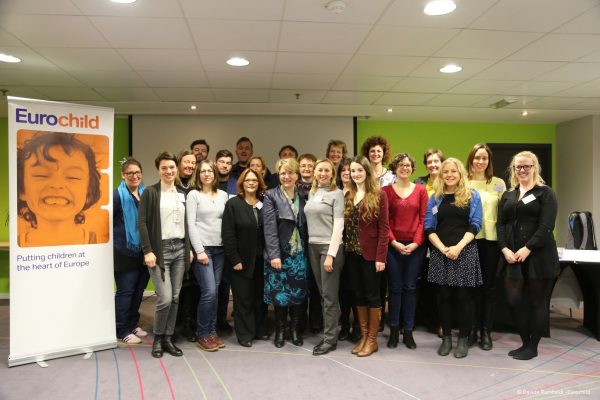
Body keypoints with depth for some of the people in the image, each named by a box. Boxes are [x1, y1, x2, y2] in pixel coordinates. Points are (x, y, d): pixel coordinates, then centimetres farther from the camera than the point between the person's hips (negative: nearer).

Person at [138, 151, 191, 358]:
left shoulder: (183, 194, 13)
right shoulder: (150, 192, -3)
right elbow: (142, 223, -8)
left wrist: (189, 248, 9)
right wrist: (148, 251, -15)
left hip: (179, 249, 5)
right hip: (160, 250, -5)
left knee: (175, 297, 6)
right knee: (165, 298, -9)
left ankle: (168, 338, 20)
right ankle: (157, 338, 13)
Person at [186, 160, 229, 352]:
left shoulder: (223, 195, 11)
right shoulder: (193, 195, -1)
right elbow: (191, 224, -7)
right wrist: (199, 250, -12)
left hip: (220, 248, 4)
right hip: (202, 248, -4)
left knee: (215, 291, 6)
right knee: (209, 291, -9)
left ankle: (212, 331, 18)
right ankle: (203, 334, 6)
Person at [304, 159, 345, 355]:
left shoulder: (336, 193, -5)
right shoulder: (311, 193, 13)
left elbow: (338, 225, -12)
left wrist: (331, 254, -17)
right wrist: (312, 246, 5)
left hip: (330, 247, -6)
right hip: (313, 247, 6)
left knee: (330, 295, -1)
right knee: (322, 294, 11)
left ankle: (330, 338, 8)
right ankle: (327, 333, 20)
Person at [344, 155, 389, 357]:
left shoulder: (379, 195, -7)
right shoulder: (348, 196, 10)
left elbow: (384, 227, -11)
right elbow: (345, 225, 7)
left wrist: (381, 256, -16)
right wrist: (345, 248, -3)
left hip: (370, 253, -5)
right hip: (352, 253, 6)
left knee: (372, 294, 5)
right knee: (358, 294, 12)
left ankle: (372, 339, 17)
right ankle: (363, 336, 25)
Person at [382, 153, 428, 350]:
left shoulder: (421, 190, 5)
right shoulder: (386, 190, 3)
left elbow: (423, 219, 1)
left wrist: (415, 243, -9)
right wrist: (394, 242, -11)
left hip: (415, 246, 1)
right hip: (393, 246, -1)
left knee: (410, 288, 7)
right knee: (395, 288, 5)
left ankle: (408, 331, 18)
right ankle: (394, 330, 17)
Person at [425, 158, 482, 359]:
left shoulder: (472, 196, 5)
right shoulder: (435, 198, 9)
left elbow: (475, 225, -2)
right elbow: (429, 227, 3)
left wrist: (458, 247, -15)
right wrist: (443, 248, -11)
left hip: (465, 252, -1)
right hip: (440, 253, 2)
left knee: (463, 296, 2)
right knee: (444, 296, 6)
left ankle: (463, 339, 14)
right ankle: (446, 338, 17)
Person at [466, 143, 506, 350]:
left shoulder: (498, 183, 7)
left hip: (491, 239, 1)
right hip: (469, 239, 0)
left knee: (489, 286, 6)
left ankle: (486, 332, 16)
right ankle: (472, 329, 18)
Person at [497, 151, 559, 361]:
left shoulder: (545, 193, 2)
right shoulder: (508, 195, 15)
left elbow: (546, 225, -9)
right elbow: (500, 224, 8)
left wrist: (527, 249, -17)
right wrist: (505, 249, -7)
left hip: (538, 255, -4)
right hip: (511, 255, 4)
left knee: (537, 301, 3)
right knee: (513, 300, 2)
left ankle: (533, 346, 16)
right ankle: (525, 342, 20)